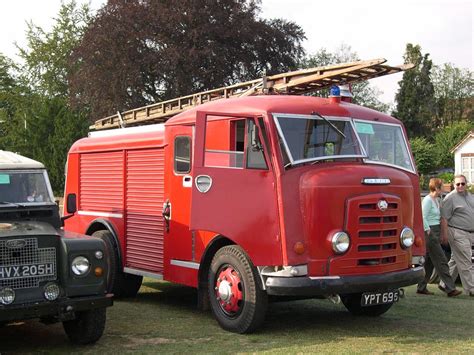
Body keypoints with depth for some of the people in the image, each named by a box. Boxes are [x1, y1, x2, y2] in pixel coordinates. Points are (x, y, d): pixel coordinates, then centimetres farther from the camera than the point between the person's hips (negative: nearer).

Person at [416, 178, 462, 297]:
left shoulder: (436, 200, 15)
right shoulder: (428, 200, -13)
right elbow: (423, 218, -17)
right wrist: (428, 232, -18)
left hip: (435, 233, 9)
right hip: (430, 232, -9)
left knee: (429, 262, 11)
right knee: (441, 261, -8)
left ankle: (421, 287, 17)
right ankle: (450, 288, -7)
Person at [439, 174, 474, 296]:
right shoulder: (450, 198, -10)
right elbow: (444, 218, -14)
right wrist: (444, 234, -18)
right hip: (458, 234, -8)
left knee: (455, 260, 14)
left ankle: (444, 284, 23)